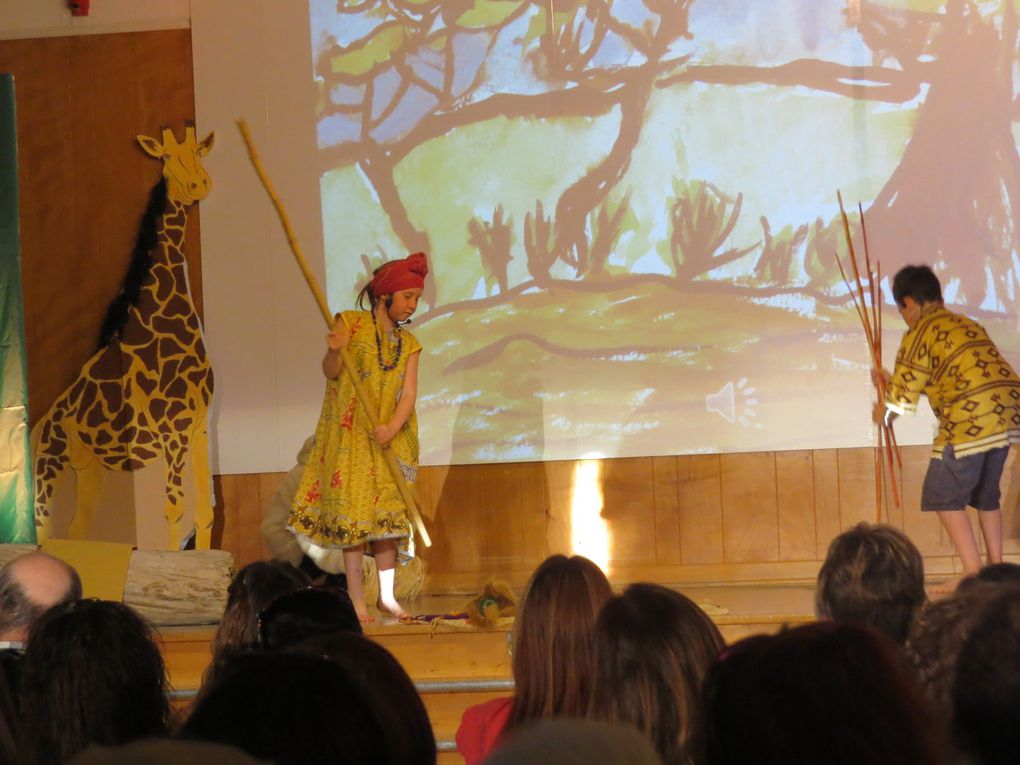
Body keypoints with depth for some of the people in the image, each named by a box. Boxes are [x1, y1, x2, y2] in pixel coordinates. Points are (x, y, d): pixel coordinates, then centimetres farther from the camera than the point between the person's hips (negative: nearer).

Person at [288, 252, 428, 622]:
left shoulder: (408, 343, 9)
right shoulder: (351, 322, -2)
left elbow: (409, 392, -1)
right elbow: (331, 373, -8)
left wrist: (392, 427, -19)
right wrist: (334, 352, -30)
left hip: (389, 440, 4)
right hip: (350, 436, -4)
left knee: (388, 515, 4)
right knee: (353, 510, -4)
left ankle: (387, 594, 12)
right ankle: (356, 597, -1)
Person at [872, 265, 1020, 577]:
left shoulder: (919, 334, 1)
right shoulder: (966, 325, 25)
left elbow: (901, 401, 2)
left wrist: (881, 413, 25)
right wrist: (891, 381, 42)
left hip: (972, 420, -8)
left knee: (945, 496, 5)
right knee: (986, 495, 22)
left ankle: (973, 576, -1)